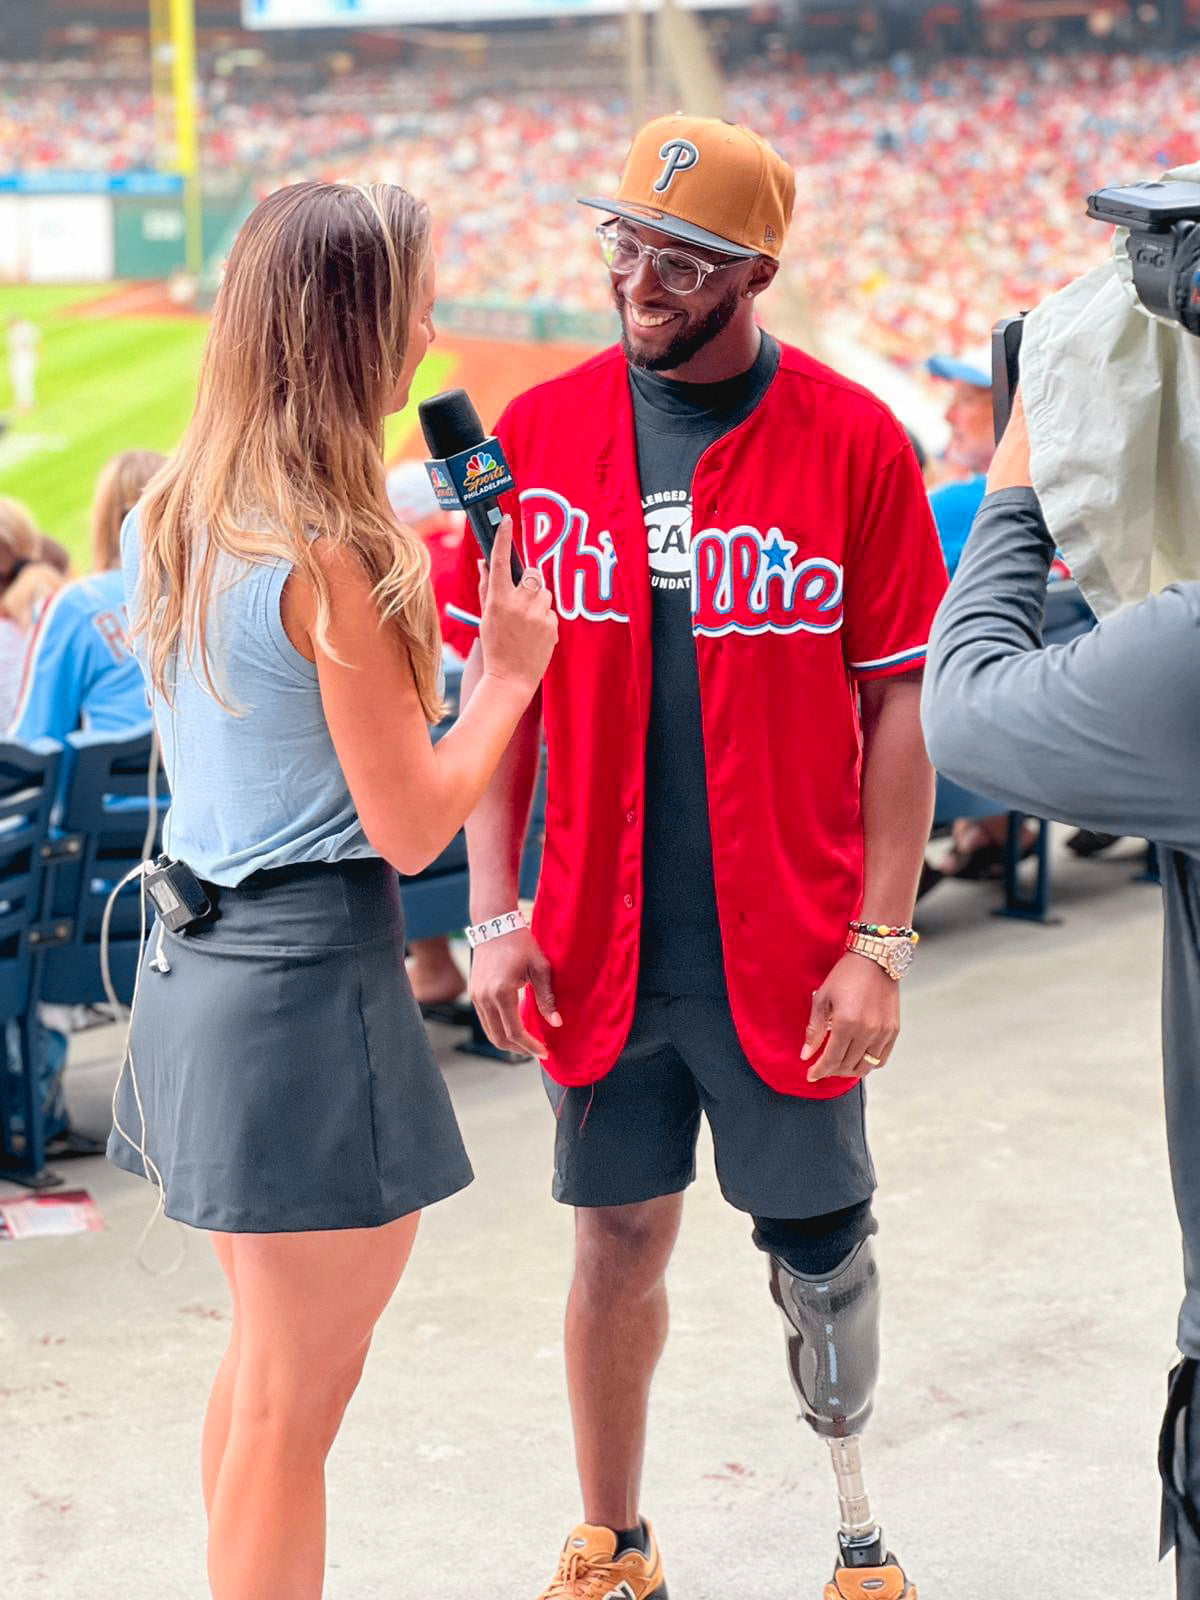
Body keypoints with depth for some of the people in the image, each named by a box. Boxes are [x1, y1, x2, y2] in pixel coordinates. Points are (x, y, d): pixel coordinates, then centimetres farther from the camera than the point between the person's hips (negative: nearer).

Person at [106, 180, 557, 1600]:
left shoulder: (169, 522, 6)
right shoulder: (331, 556, -19)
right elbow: (412, 827, -16)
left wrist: (418, 595, 14)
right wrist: (510, 668, -4)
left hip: (195, 956, 9)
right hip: (311, 970, -9)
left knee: (263, 1362, 23)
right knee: (292, 1407, 3)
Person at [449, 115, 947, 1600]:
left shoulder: (853, 443, -5)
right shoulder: (539, 434, 1)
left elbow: (899, 705, -3)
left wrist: (879, 943, -7)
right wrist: (496, 916, -1)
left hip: (786, 949, -1)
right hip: (599, 947, 2)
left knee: (819, 1249, 9)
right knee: (618, 1243, 12)